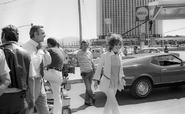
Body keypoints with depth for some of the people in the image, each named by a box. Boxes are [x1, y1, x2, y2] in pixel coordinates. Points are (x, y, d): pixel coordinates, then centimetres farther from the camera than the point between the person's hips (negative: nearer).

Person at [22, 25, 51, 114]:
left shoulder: (39, 46, 6)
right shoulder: (27, 47, -17)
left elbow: (48, 62, 14)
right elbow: (34, 65, -31)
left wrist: (44, 50, -2)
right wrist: (41, 50, -19)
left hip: (40, 81, 8)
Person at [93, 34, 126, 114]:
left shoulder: (119, 55, 0)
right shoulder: (105, 55, -15)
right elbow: (99, 68, -6)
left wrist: (122, 78, 12)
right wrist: (96, 81, -4)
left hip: (115, 82, 6)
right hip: (107, 83, -5)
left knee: (110, 101, 17)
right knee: (114, 103, -8)